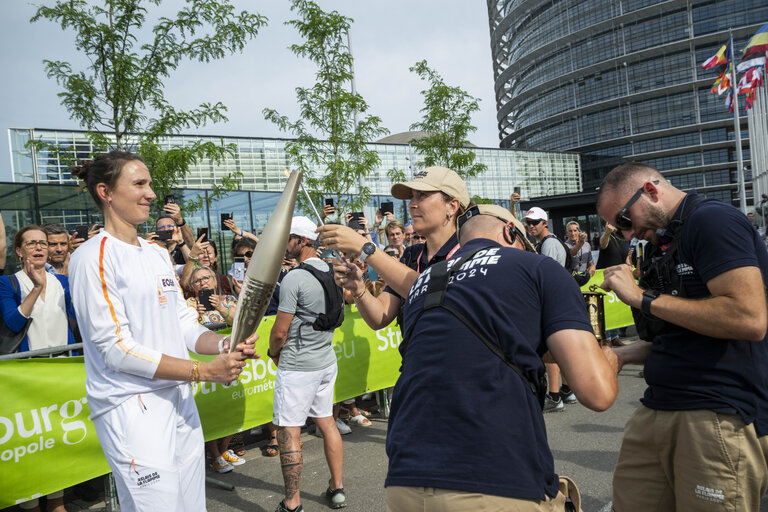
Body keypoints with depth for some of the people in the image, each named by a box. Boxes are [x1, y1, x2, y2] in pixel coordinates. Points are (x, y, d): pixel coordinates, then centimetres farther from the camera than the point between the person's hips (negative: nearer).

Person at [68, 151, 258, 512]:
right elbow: (117, 349, -17)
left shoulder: (157, 254, 14)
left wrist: (225, 345, -9)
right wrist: (204, 371, -18)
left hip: (181, 400, 8)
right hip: (131, 410, -8)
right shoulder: (93, 257, -11)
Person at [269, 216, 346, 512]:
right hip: (327, 360, 8)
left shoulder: (294, 278, -18)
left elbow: (280, 332, -17)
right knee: (326, 422, 17)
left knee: (289, 432, 1)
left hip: (298, 367, -8)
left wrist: (274, 353, 5)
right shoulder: (330, 271, 6)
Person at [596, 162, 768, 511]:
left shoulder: (712, 220, -9)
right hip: (657, 410, 8)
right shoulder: (659, 242, 17)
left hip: (720, 416, -8)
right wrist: (621, 355, 8)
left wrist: (643, 298, -16)